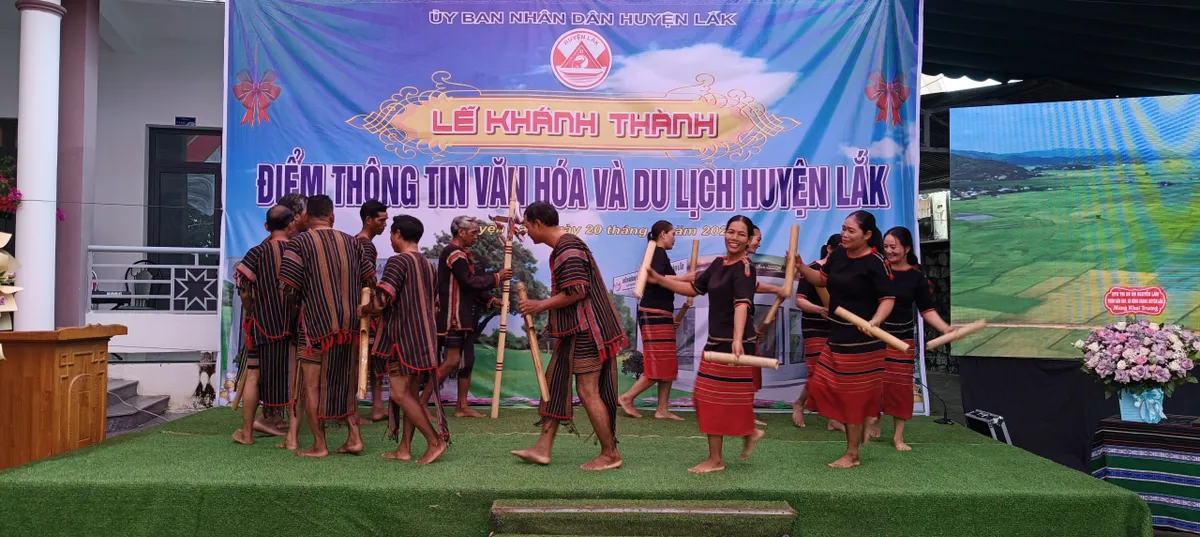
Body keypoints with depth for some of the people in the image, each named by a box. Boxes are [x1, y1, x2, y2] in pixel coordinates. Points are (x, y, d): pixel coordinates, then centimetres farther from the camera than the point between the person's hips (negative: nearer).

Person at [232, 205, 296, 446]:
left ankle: (247, 432, 17)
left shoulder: (258, 252, -5)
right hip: (294, 323, 0)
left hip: (263, 322, 0)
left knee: (254, 375, 11)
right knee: (291, 376, 10)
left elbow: (243, 287, -12)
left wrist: (249, 310, 3)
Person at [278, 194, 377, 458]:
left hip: (315, 325, -5)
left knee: (312, 384, 5)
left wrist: (298, 304, 8)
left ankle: (319, 445, 7)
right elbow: (370, 281, 8)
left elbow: (288, 287, -12)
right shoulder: (351, 242, 7)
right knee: (344, 381, 18)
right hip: (349, 325, 5)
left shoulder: (299, 243, -7)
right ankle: (354, 436, 13)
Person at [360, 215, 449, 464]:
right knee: (410, 392, 11)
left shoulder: (398, 261, -12)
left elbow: (381, 300, -22)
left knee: (400, 394, -3)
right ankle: (404, 448, 15)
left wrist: (363, 310, -2)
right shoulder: (428, 265, 14)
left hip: (403, 336, -8)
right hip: (424, 335, 8)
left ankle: (436, 441, -4)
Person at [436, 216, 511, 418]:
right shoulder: (454, 253, -13)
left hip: (464, 316, 10)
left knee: (467, 359, 10)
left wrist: (490, 300, 8)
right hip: (453, 317, -10)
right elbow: (470, 282, -21)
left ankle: (462, 407, 15)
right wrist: (497, 277, -11)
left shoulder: (461, 254, 18)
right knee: (453, 361, -11)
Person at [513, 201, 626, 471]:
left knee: (588, 391, -5)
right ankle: (543, 448, 18)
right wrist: (544, 307, 14)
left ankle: (610, 454, 7)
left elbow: (576, 292, -24)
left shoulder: (569, 249, -18)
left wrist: (541, 305, -14)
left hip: (586, 330, -11)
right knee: (554, 383, 12)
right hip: (573, 331, 11)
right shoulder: (561, 248, 16)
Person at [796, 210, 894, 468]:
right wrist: (801, 266, 1)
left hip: (862, 340, -8)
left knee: (853, 396, 1)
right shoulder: (838, 254, 4)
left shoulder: (876, 262, -17)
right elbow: (822, 279, 18)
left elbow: (888, 299, -21)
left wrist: (875, 321, -39)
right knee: (824, 386, 12)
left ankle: (852, 454, 15)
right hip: (837, 336, 8)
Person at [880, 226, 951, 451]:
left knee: (900, 386, 4)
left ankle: (898, 436, 16)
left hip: (901, 339, 1)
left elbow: (927, 310, 0)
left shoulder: (917, 277, -2)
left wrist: (946, 329, -14)